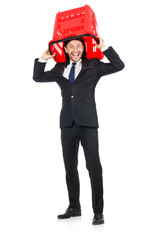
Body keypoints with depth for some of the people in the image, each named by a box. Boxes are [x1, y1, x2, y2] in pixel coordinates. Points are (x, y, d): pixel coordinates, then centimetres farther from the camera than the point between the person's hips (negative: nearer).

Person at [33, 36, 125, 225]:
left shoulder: (93, 66, 8)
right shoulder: (59, 69, 17)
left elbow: (118, 66, 3)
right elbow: (38, 77, 24)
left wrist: (104, 48, -1)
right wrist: (42, 59, 12)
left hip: (87, 122, -4)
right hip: (67, 122, 4)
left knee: (94, 166, -6)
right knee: (70, 167, 10)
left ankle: (98, 212, 0)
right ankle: (74, 207, 23)